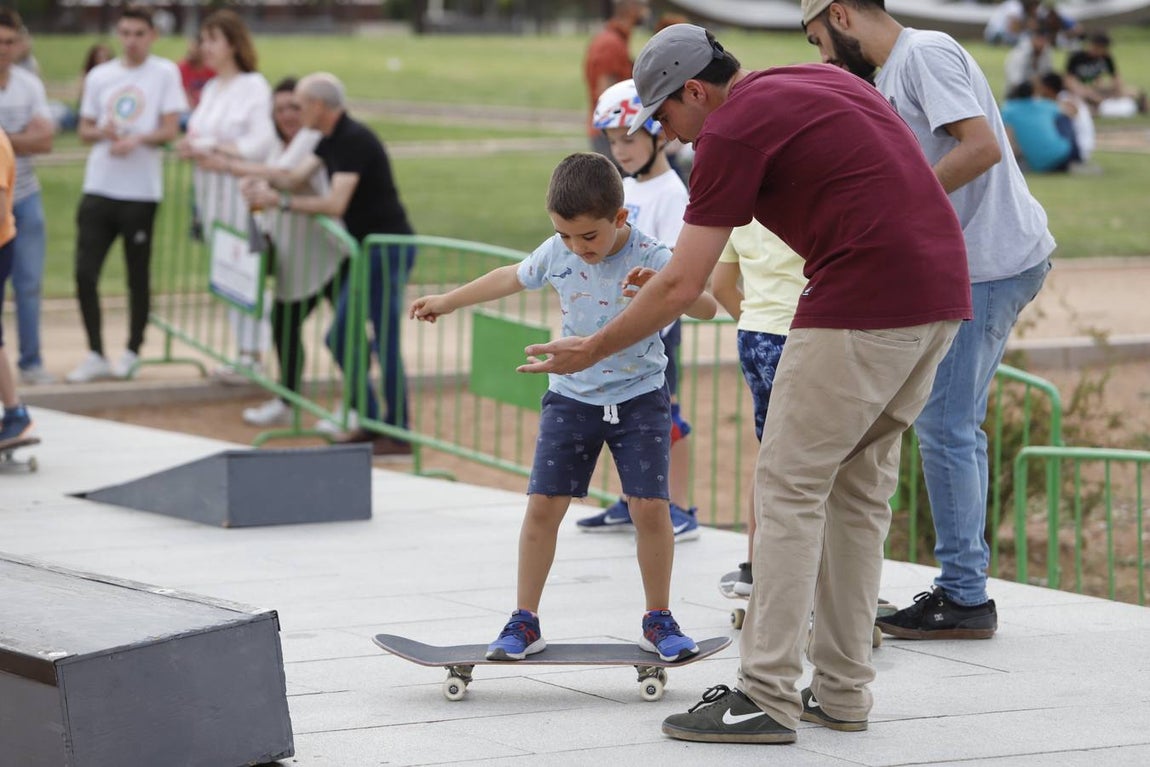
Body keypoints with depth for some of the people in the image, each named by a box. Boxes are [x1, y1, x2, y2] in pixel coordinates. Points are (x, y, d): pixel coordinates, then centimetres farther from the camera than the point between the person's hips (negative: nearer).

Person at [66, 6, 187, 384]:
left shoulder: (164, 73, 1)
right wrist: (101, 132, -9)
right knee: (85, 272, -2)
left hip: (140, 191, -3)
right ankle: (95, 356, 7)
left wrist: (138, 139, -22)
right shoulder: (99, 76, 10)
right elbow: (84, 130, 14)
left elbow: (170, 129, -4)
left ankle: (132, 353, 18)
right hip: (99, 187, 3)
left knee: (138, 275, 5)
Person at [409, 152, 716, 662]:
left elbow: (707, 308, -26)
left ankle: (659, 621, 8)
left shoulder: (650, 259, -17)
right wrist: (447, 301, 24)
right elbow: (512, 278, 15)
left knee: (650, 505, -10)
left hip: (639, 397, -3)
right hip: (571, 397, 3)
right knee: (543, 504, -3)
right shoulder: (557, 253, -5)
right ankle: (525, 622, 7)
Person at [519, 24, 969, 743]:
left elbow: (681, 288, -4)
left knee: (790, 487, -2)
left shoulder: (733, 129, -5)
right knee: (859, 490, 16)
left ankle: (767, 698, -3)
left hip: (863, 302, -9)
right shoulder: (822, 82, 21)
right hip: (943, 289, 9)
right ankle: (843, 690, 18)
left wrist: (591, 350, 8)